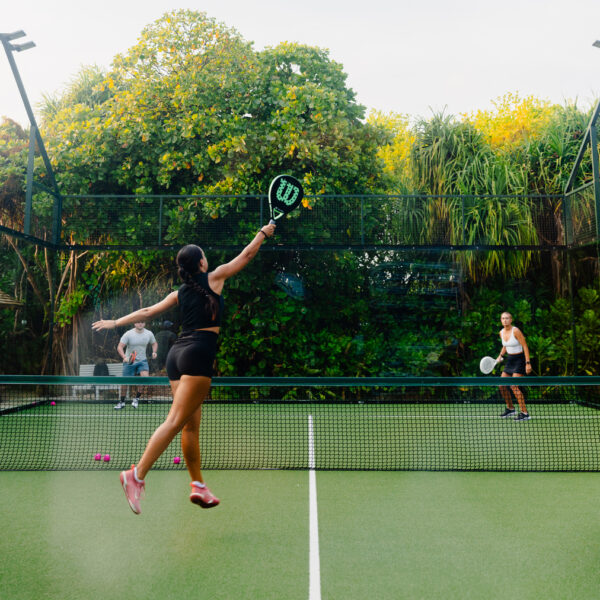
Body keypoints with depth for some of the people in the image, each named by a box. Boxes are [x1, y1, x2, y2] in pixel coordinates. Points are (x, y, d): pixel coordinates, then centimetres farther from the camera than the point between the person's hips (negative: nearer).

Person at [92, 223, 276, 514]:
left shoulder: (179, 294, 17)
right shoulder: (213, 279, 4)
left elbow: (147, 311, 19)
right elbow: (246, 255, 12)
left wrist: (115, 322, 31)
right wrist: (263, 233, 26)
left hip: (177, 352, 7)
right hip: (199, 352, -7)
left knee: (192, 424, 9)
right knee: (176, 421, -9)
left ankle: (198, 485, 13)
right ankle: (137, 475, -15)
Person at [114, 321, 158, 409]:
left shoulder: (149, 334, -3)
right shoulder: (128, 334, -13)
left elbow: (154, 343, 15)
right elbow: (120, 347, -14)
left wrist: (154, 352, -5)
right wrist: (124, 357, -31)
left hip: (142, 361, 1)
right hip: (129, 361, -1)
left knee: (145, 376, -22)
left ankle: (136, 398, -2)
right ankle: (122, 401, 25)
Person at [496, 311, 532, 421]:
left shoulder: (516, 331, -17)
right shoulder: (501, 332, 4)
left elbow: (525, 347, -16)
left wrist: (528, 363, -20)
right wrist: (500, 356, 7)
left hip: (519, 359, -8)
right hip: (509, 360, 8)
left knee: (514, 386, -17)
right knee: (502, 386, 5)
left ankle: (525, 413, -10)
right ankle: (510, 409, 24)